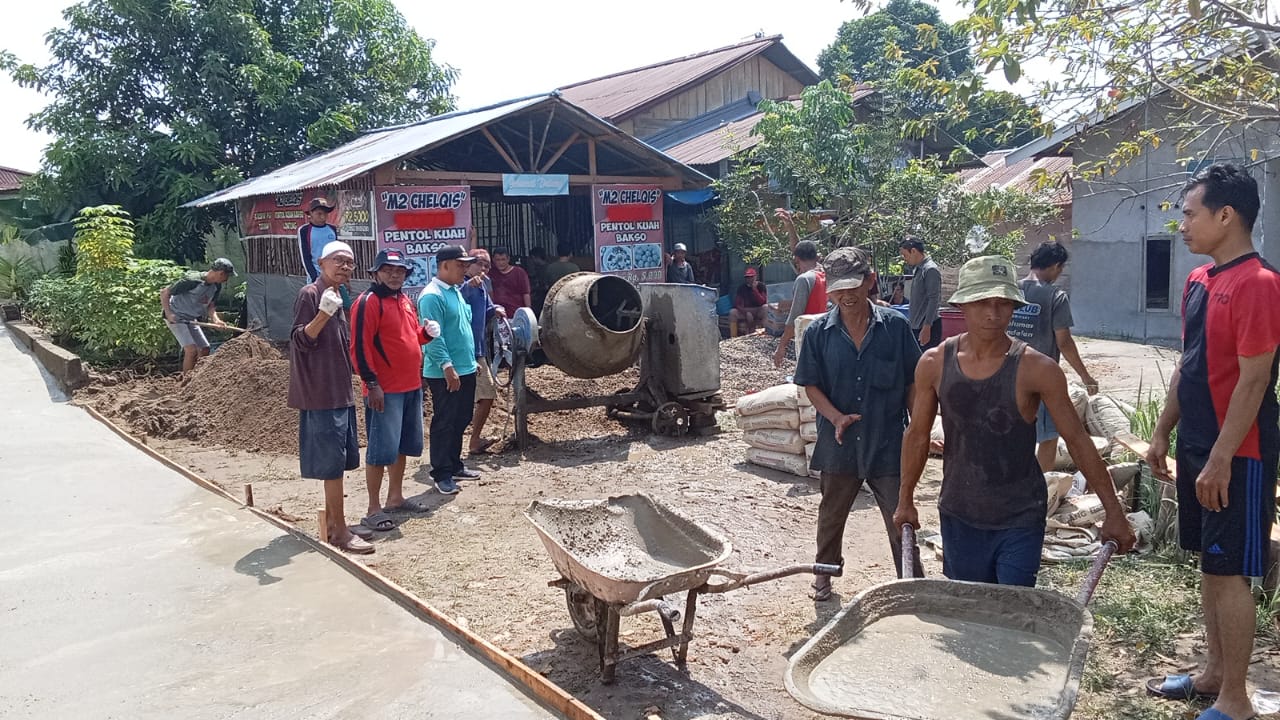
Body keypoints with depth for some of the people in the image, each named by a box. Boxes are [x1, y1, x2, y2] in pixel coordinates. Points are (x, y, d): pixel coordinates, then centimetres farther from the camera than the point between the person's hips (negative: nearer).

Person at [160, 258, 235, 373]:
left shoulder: (216, 286, -1)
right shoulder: (193, 280, -25)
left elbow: (210, 306, 0)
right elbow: (164, 293, -19)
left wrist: (216, 320, -21)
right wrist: (168, 313, -28)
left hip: (190, 319, 9)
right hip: (175, 317, -8)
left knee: (205, 349, 7)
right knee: (192, 350, -17)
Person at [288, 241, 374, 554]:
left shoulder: (337, 297, 15)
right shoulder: (310, 294, -12)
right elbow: (300, 341, -20)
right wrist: (323, 314, -33)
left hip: (339, 392, 9)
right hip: (321, 393, -9)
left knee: (337, 461, 14)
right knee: (332, 461, -6)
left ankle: (332, 519, 24)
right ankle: (340, 531, -2)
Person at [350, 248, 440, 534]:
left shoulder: (406, 301, 15)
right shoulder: (368, 302, -11)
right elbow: (360, 347, -16)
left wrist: (426, 332, 4)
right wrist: (372, 383, -20)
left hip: (412, 387, 9)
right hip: (384, 390, -9)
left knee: (403, 446, 16)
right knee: (381, 449, -5)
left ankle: (396, 498, 29)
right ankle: (374, 509, 3)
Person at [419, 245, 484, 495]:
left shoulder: (456, 292, 14)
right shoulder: (432, 296, -16)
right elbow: (434, 336, -22)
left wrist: (472, 361, 21)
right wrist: (447, 366, -26)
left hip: (466, 369, 9)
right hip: (445, 373, -9)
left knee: (461, 421, 17)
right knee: (444, 424, -1)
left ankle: (455, 465, 29)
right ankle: (442, 474, 7)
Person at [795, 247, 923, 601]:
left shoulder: (895, 327, -7)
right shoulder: (819, 332, -5)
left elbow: (913, 383, 0)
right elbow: (810, 384, -1)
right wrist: (836, 417, -16)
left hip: (888, 443, -2)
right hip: (838, 444, 2)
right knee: (831, 515, 20)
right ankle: (824, 574, 42)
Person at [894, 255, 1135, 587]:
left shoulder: (1036, 369, -14)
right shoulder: (935, 364, -7)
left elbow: (1077, 441, -5)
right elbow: (917, 436, 5)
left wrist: (1113, 512, -3)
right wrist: (905, 501, 10)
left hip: (1020, 520, -2)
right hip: (959, 516, 3)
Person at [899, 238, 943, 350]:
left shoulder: (931, 270, -12)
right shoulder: (918, 269, 16)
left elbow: (933, 301, -18)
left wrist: (926, 327, -21)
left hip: (928, 326, -9)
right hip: (917, 326, 9)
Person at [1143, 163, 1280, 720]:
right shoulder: (1198, 281, 9)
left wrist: (1221, 459, -20)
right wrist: (1162, 433, 16)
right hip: (1197, 447, 9)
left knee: (1230, 572, 0)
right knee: (1209, 564, 16)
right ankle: (1214, 672, 30)